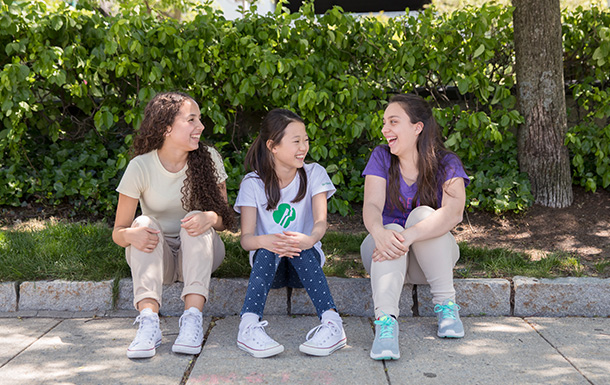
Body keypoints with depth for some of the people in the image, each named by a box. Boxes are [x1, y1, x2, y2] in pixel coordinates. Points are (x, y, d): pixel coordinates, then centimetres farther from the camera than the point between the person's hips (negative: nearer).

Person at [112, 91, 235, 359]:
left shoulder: (208, 159, -7)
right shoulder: (141, 167, -12)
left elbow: (225, 218, -5)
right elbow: (118, 231, -8)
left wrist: (210, 218, -30)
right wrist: (131, 234, -33)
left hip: (200, 254, 1)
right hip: (158, 257, 0)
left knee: (198, 219, -29)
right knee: (143, 224, -29)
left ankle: (193, 318, -40)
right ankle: (149, 321, -44)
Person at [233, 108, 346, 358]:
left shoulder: (314, 174, 0)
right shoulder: (253, 183, -3)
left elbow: (321, 221, -16)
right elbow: (246, 238, -13)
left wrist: (310, 239, -42)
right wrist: (263, 241, -39)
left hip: (306, 262, 0)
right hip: (267, 264, 0)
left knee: (299, 245, -33)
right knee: (269, 248, -33)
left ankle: (332, 321, -47)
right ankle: (249, 324, -49)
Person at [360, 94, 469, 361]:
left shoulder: (446, 164, -6)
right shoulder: (381, 157, -1)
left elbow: (454, 212, -25)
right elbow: (371, 205, -16)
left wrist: (409, 236, -41)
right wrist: (379, 233, -42)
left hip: (432, 256, -1)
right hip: (384, 249, 1)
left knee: (423, 215, -29)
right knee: (391, 232, -32)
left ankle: (446, 305, -23)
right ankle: (385, 320, -49)